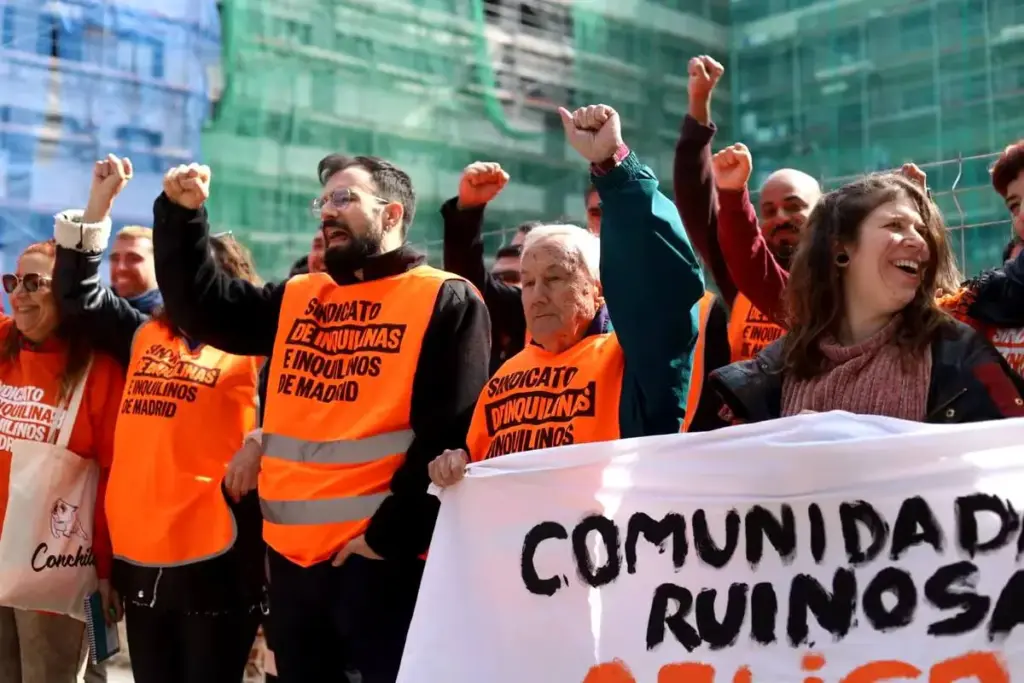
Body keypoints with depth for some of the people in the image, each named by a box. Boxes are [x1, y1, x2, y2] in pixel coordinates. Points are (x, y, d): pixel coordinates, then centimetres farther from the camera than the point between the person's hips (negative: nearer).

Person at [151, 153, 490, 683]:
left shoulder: (445, 301, -3)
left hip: (382, 553, -6)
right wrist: (182, 214, 3)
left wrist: (392, 534, -16)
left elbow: (450, 435, -12)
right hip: (290, 551, 6)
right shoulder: (297, 299, 16)